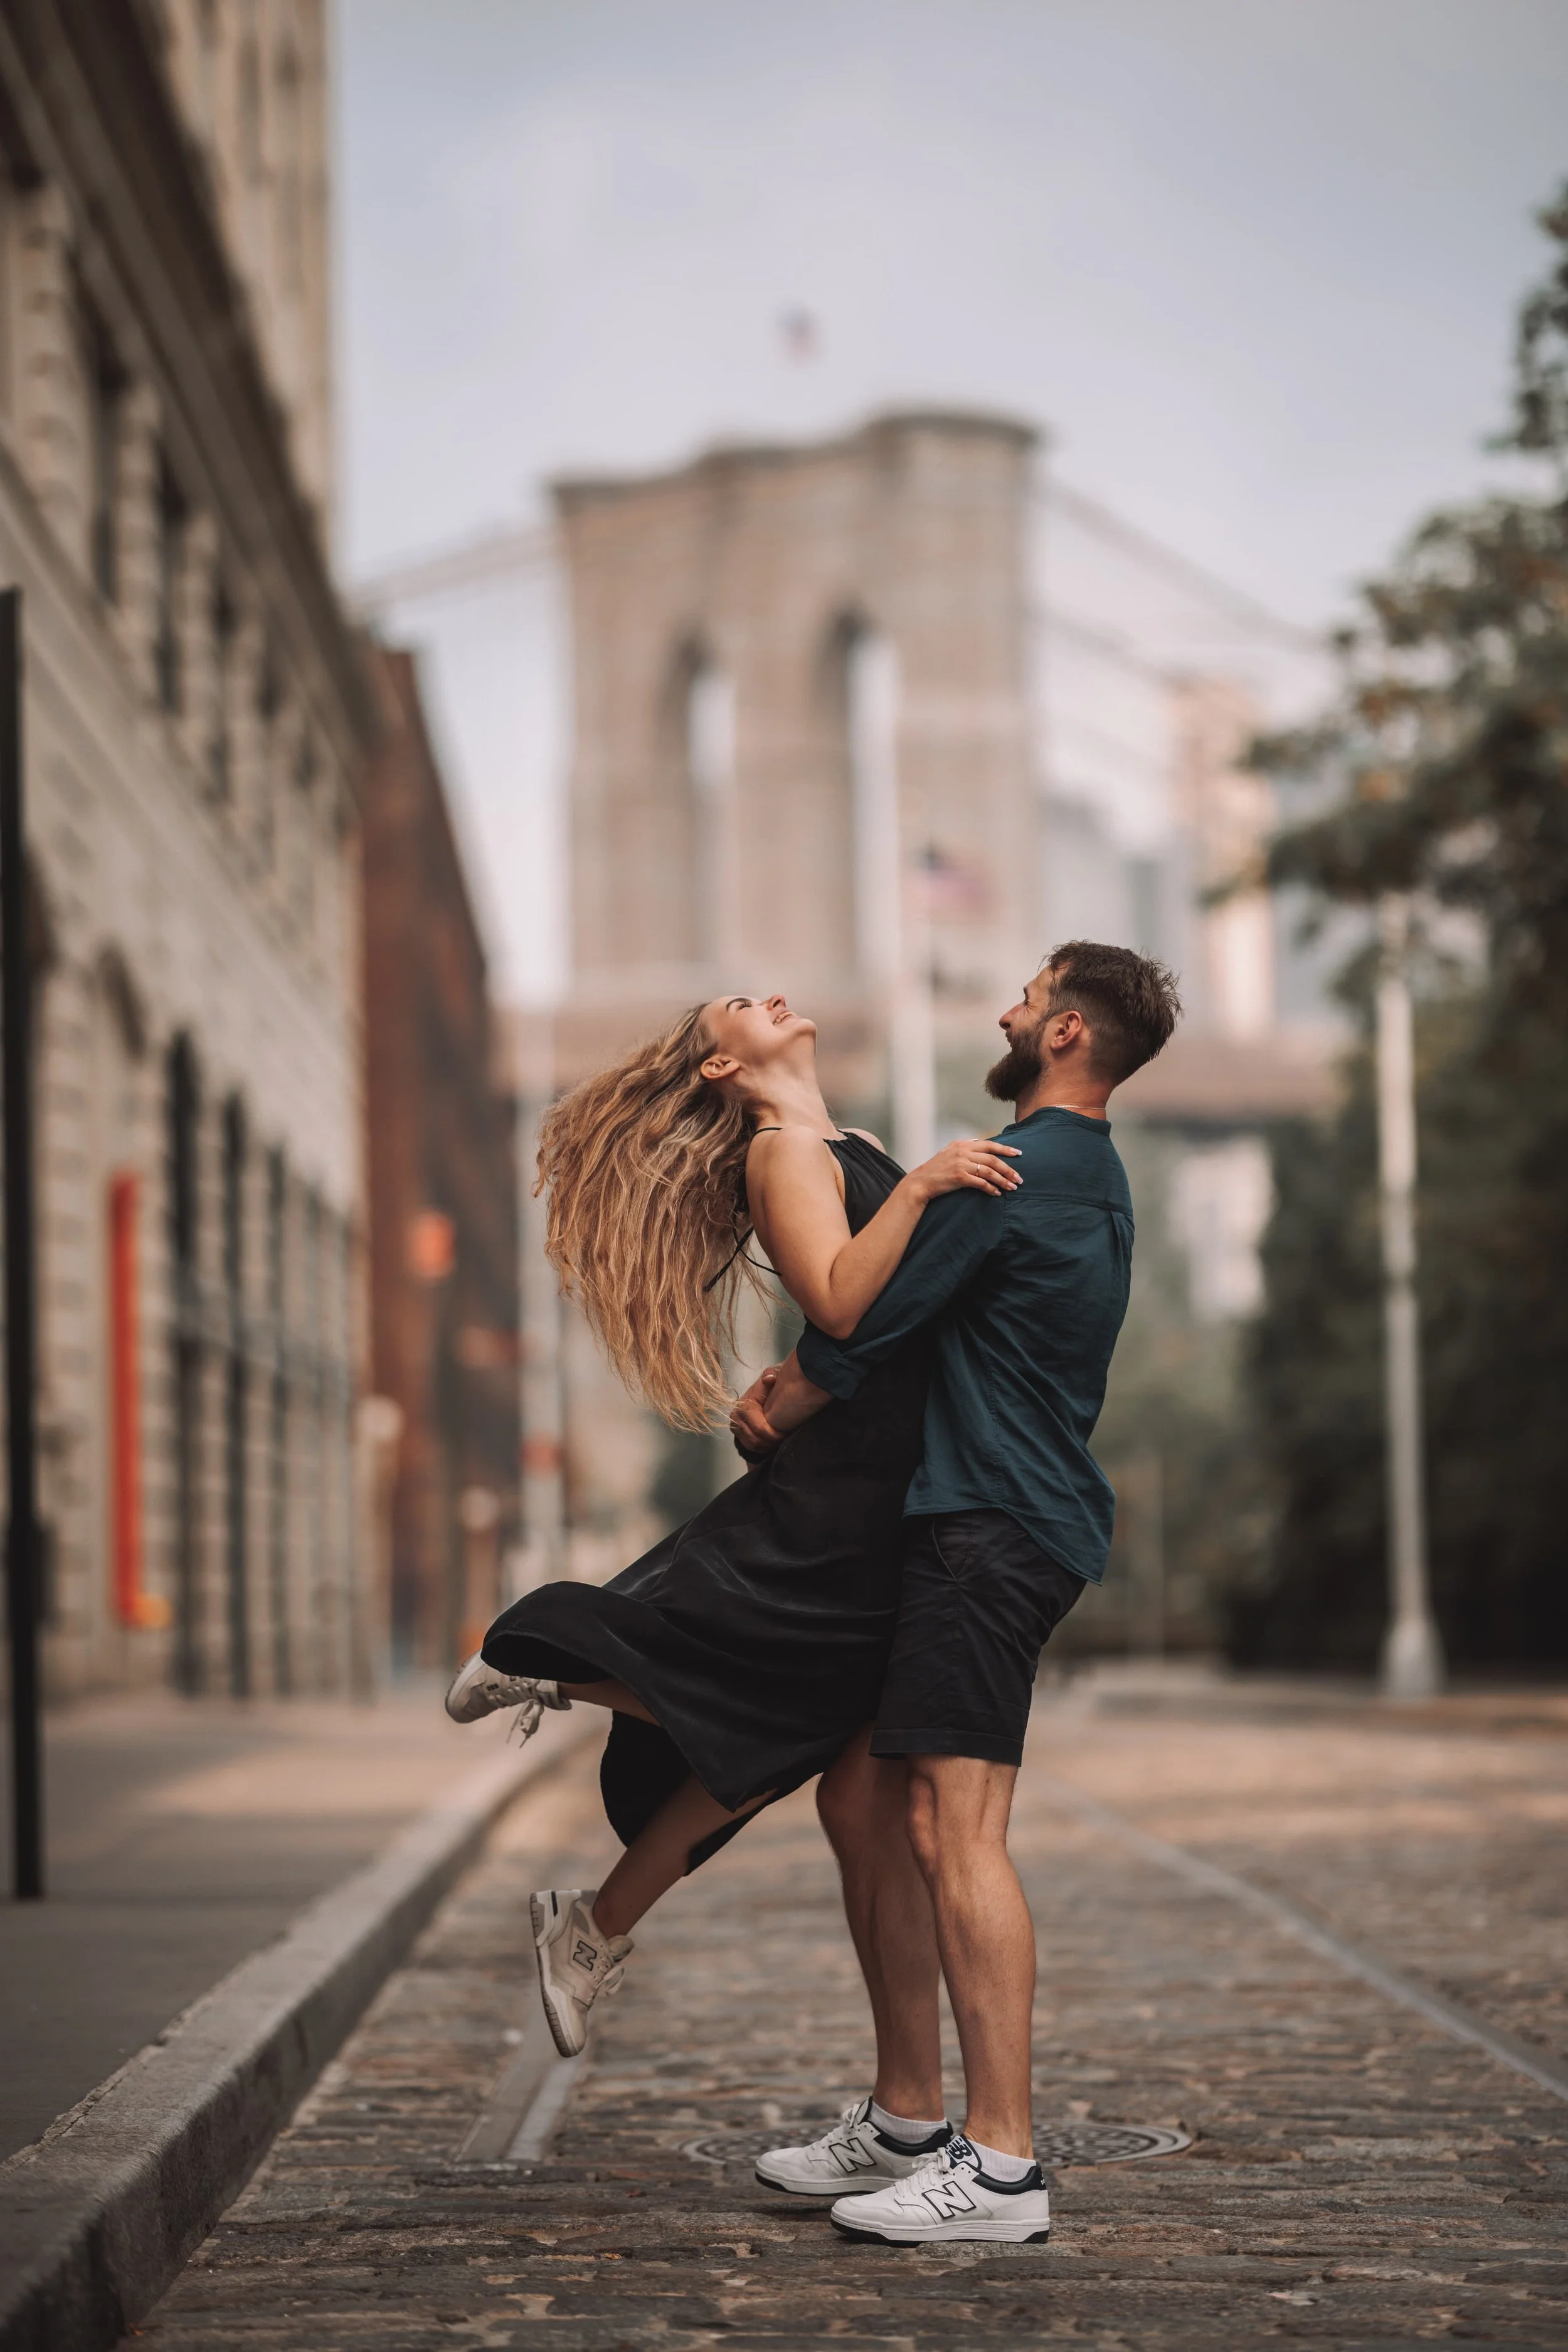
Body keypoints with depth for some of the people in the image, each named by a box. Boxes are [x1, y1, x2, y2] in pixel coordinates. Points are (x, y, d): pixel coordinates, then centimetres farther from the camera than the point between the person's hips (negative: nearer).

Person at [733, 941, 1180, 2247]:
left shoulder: (1013, 1171, -13)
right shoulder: (1091, 1177, 20)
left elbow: (868, 1317, -12)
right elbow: (928, 1325, 26)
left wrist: (773, 1416, 6)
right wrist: (794, 1386, 13)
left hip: (995, 1526, -11)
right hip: (985, 1517, 11)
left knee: (953, 1829, -15)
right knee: (861, 1801, 13)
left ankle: (1002, 2165, -16)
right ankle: (905, 2121, 19)